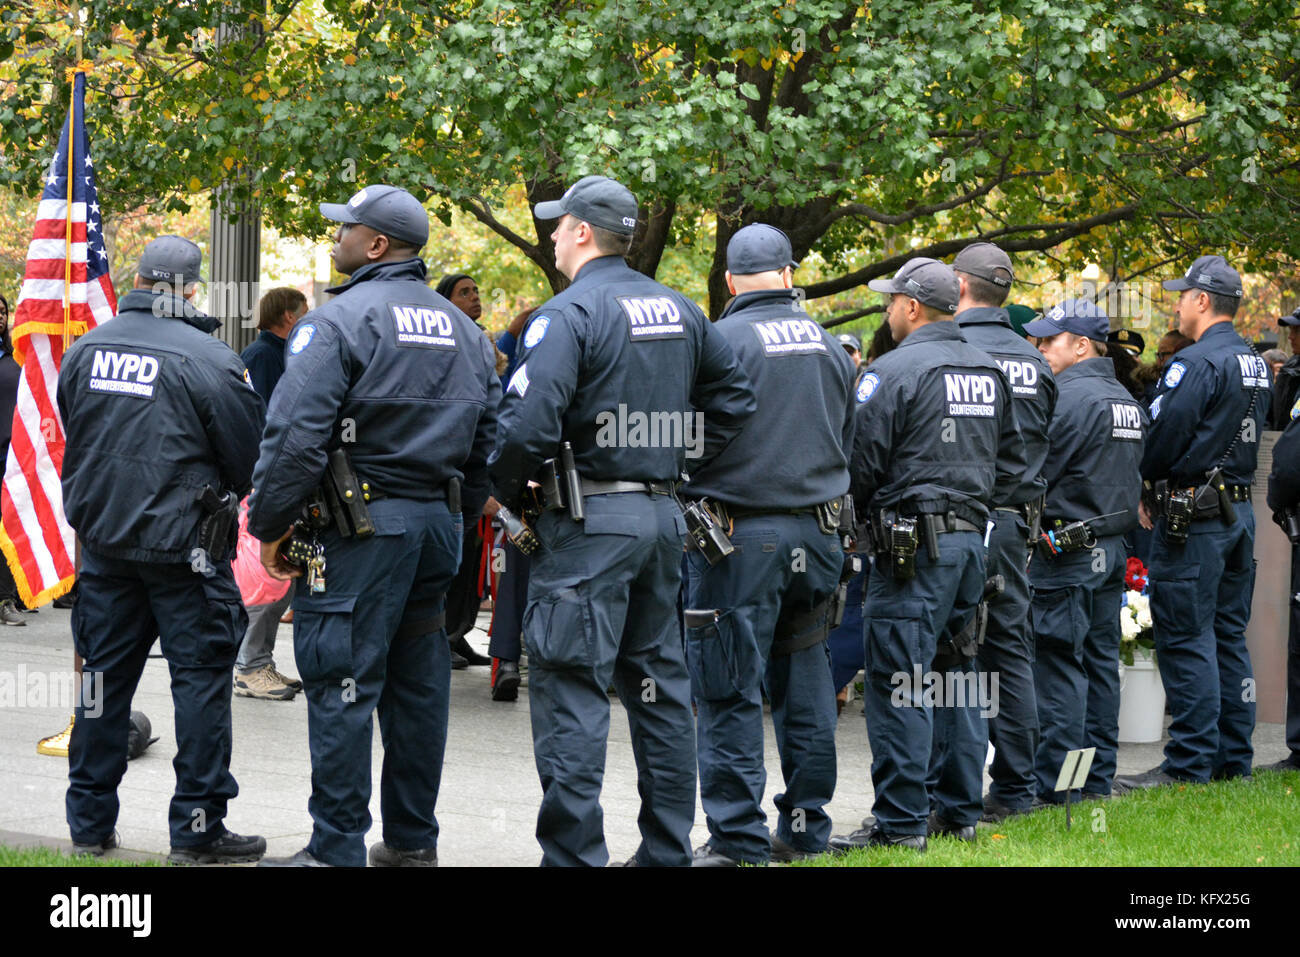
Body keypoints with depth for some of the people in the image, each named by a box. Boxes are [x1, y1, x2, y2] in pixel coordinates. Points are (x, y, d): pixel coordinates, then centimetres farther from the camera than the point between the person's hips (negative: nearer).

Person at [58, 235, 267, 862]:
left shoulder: (85, 350, 3)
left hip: (103, 543, 5)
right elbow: (251, 457, -8)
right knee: (200, 677, 2)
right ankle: (197, 829, 3)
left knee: (105, 675, 13)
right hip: (183, 547, -5)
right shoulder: (207, 358, -14)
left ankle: (90, 822, 19)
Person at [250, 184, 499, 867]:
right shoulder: (462, 330, 15)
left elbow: (294, 434, -17)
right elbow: (490, 434, 18)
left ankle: (337, 850, -3)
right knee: (417, 684, 13)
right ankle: (412, 842, 19)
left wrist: (270, 525, -8)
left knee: (341, 685, -4)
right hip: (438, 526, 8)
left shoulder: (339, 320, -11)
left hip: (359, 528, -8)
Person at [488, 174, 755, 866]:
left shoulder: (568, 314, -13)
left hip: (590, 521, -8)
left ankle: (573, 853, -7)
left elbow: (527, 423, -22)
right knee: (660, 684, 14)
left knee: (571, 691, -5)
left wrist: (507, 494, -6)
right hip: (663, 517, 8)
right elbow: (733, 395, 19)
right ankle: (668, 848, 20)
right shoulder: (678, 310, 11)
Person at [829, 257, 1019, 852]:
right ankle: (959, 811, 18)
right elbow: (1010, 462, 18)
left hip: (914, 543, -8)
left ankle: (900, 823, -5)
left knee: (899, 684, -5)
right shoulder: (989, 372, 12)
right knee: (954, 676, 14)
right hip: (972, 535, 8)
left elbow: (860, 463, -10)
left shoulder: (894, 371, -12)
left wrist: (853, 515, 8)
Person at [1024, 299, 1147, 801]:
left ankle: (1054, 787, -5)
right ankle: (1097, 776, 17)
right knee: (1101, 663, 12)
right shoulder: (1128, 401, 14)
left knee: (1059, 667, -6)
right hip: (1113, 547, 9)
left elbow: (1032, 474, -15)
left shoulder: (1069, 397, -16)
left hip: (1065, 549, -9)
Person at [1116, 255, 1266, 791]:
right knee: (1228, 636, 13)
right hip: (1240, 509, 9)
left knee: (1187, 640, -6)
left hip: (1193, 518, -9)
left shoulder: (1197, 362, -16)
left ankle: (1189, 764, -5)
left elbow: (1164, 433, -19)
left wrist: (1146, 486, 1)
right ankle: (1233, 758, 16)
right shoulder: (1254, 364, 13)